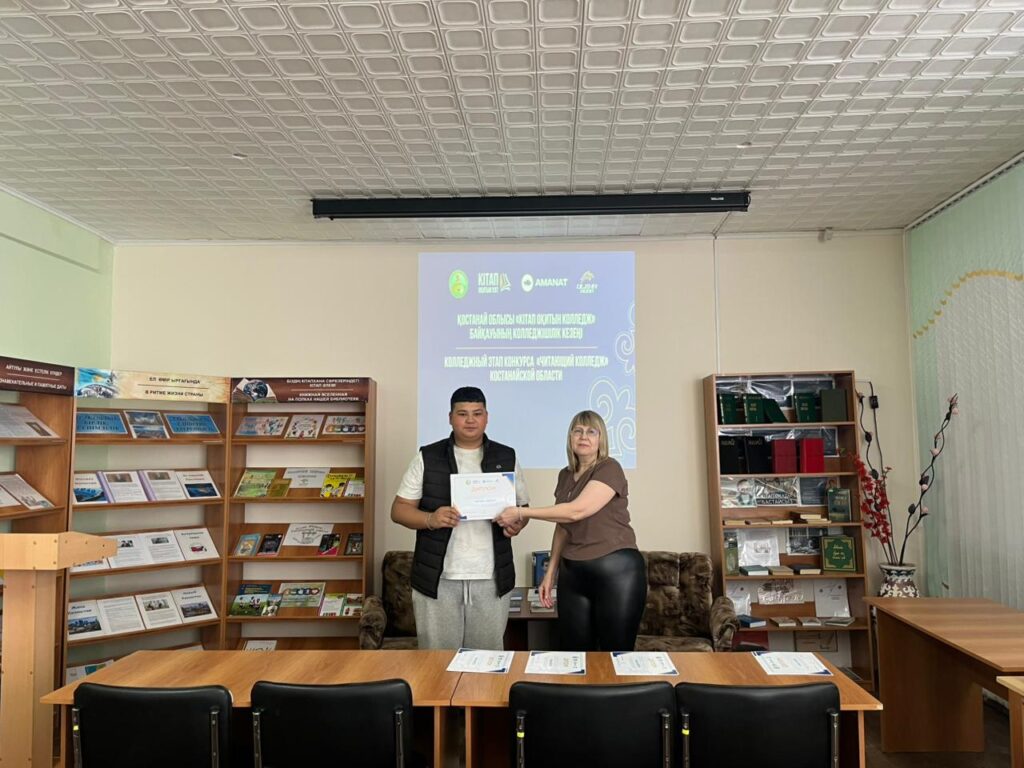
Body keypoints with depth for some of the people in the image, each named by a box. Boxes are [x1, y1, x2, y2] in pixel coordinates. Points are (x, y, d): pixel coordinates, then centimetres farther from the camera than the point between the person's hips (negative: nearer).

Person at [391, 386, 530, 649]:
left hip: (491, 579, 1)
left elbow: (523, 507, 13)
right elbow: (399, 509, 2)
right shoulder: (427, 458, 2)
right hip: (438, 579, -1)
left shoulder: (507, 458, 7)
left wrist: (517, 523, -10)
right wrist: (430, 519, -18)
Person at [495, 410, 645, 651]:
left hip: (616, 570, -6)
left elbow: (576, 511, -20)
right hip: (572, 573, 6)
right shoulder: (565, 476, 12)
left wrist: (521, 513, -14)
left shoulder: (609, 469, -9)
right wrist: (550, 572, 15)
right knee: (575, 654, 8)